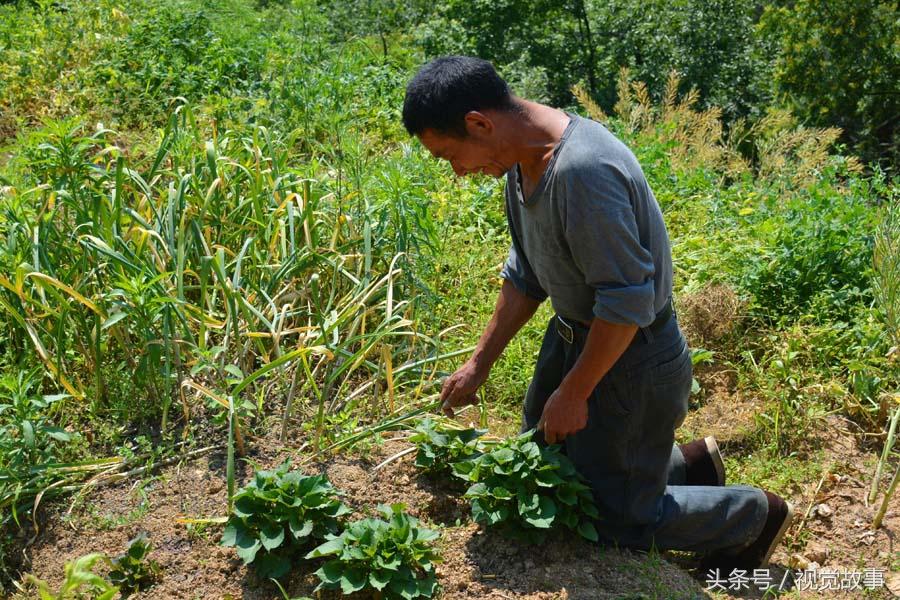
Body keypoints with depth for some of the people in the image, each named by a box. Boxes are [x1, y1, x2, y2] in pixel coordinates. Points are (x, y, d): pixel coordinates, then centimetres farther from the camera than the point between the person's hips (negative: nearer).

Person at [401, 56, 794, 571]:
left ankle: (755, 514, 26)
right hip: (574, 332, 9)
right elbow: (525, 273, 10)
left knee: (621, 517, 4)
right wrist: (479, 364, 11)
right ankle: (689, 464, 34)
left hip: (632, 357, -9)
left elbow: (627, 300, -29)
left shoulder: (582, 171, -32)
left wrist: (574, 393, -18)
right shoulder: (523, 159, -1)